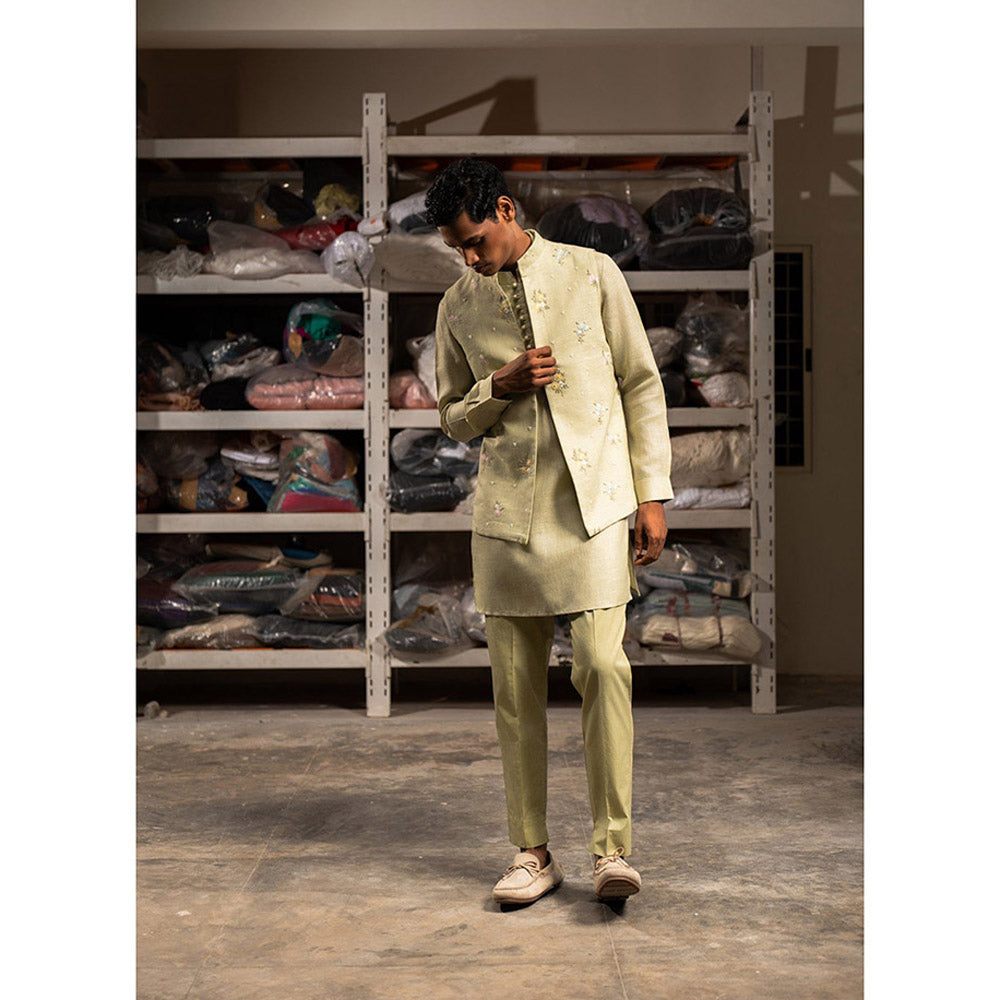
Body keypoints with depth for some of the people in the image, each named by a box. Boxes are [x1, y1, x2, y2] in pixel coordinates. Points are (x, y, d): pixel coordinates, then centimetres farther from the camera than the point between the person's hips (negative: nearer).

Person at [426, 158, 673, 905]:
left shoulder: (592, 274, 4)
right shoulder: (459, 307, 10)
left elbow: (642, 385, 6)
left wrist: (653, 493, 0)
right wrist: (501, 387, -5)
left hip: (593, 505, -2)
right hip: (507, 512, 3)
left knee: (602, 664, -13)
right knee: (516, 685, 2)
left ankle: (613, 847, -5)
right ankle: (533, 852, 13)